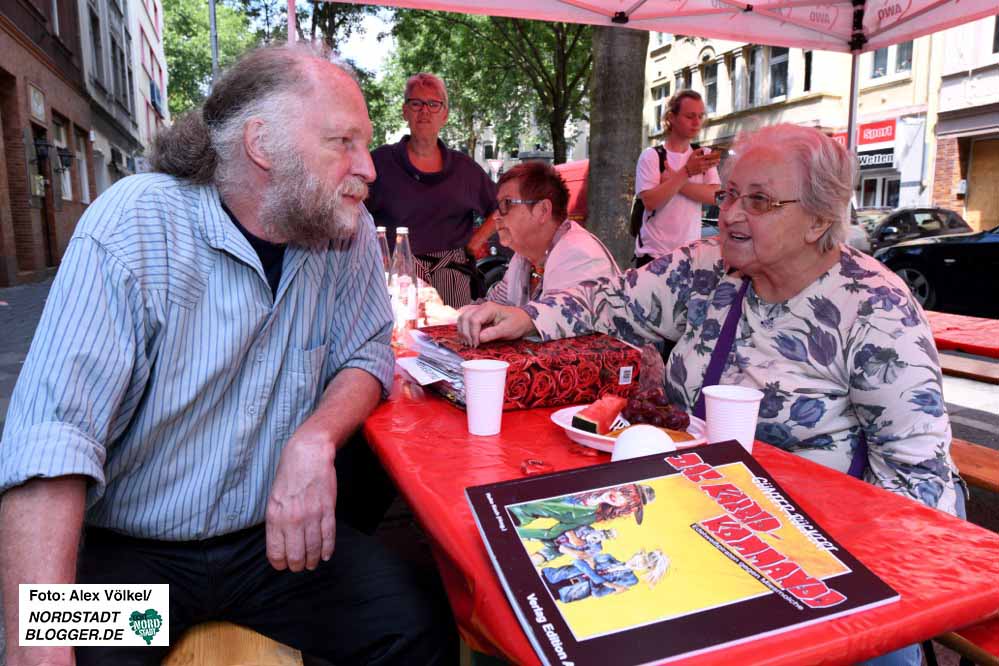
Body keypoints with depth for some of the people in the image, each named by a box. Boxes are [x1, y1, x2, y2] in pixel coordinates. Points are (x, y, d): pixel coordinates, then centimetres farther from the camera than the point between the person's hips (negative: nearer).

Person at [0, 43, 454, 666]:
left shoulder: (349, 231, -5)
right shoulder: (132, 227, -18)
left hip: (276, 536, 3)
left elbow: (366, 353, 3)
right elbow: (53, 435, -23)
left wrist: (316, 440, -19)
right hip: (126, 550, -2)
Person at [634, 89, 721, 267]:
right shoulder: (651, 156, -5)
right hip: (653, 252, -4)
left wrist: (676, 181, -14)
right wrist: (686, 172, -21)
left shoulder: (703, 155, 8)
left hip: (691, 253, 4)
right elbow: (650, 201, -18)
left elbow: (714, 196, -6)